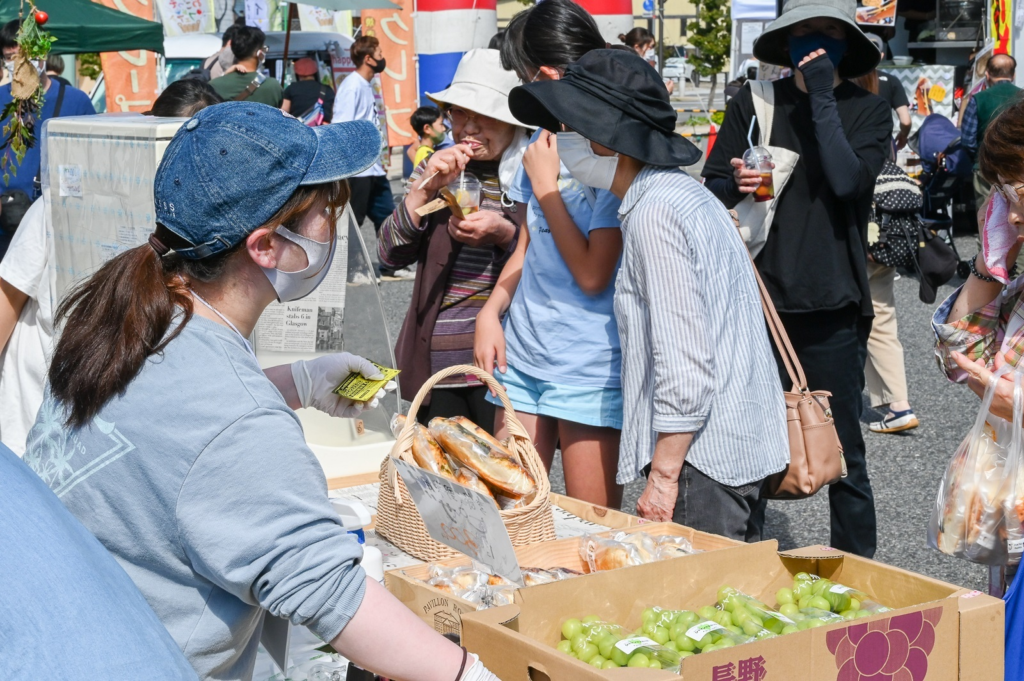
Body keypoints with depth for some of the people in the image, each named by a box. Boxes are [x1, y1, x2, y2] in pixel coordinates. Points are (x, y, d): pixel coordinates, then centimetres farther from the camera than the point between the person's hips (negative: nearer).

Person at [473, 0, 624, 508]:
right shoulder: (546, 139, 10)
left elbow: (593, 274, -16)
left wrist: (545, 185, -10)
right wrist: (492, 310, 1)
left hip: (590, 367, -7)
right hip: (522, 354, 7)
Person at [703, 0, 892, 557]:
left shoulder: (868, 110, 4)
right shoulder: (753, 104, 8)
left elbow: (848, 180, -14)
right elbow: (711, 190, 10)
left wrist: (823, 100, -12)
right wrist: (735, 183, -12)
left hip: (830, 306, -2)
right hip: (757, 297, 2)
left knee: (842, 455, 4)